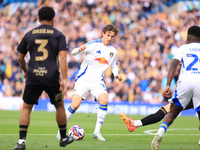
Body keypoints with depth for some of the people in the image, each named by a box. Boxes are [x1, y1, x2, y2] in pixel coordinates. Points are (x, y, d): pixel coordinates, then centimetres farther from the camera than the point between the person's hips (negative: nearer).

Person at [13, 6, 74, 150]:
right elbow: (62, 57, -8)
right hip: (52, 77, -1)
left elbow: (20, 58, 16)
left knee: (26, 108, 8)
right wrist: (64, 79, -10)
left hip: (33, 77, 1)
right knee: (60, 106, 20)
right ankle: (64, 138, 29)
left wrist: (25, 71, 34)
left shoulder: (29, 35, 11)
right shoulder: (59, 35, 4)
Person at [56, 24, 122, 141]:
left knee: (104, 100, -24)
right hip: (84, 79, -3)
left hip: (98, 81, 3)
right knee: (75, 105, -15)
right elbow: (73, 52, -12)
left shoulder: (113, 51, 8)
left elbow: (114, 66, 25)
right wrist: (79, 50, -36)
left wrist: (116, 74, 3)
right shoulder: (94, 45, -8)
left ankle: (97, 131, -15)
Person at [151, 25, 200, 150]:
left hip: (184, 80, 0)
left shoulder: (183, 48, 16)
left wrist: (168, 85, -3)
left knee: (173, 112, 11)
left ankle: (160, 133, -14)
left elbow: (174, 65, 2)